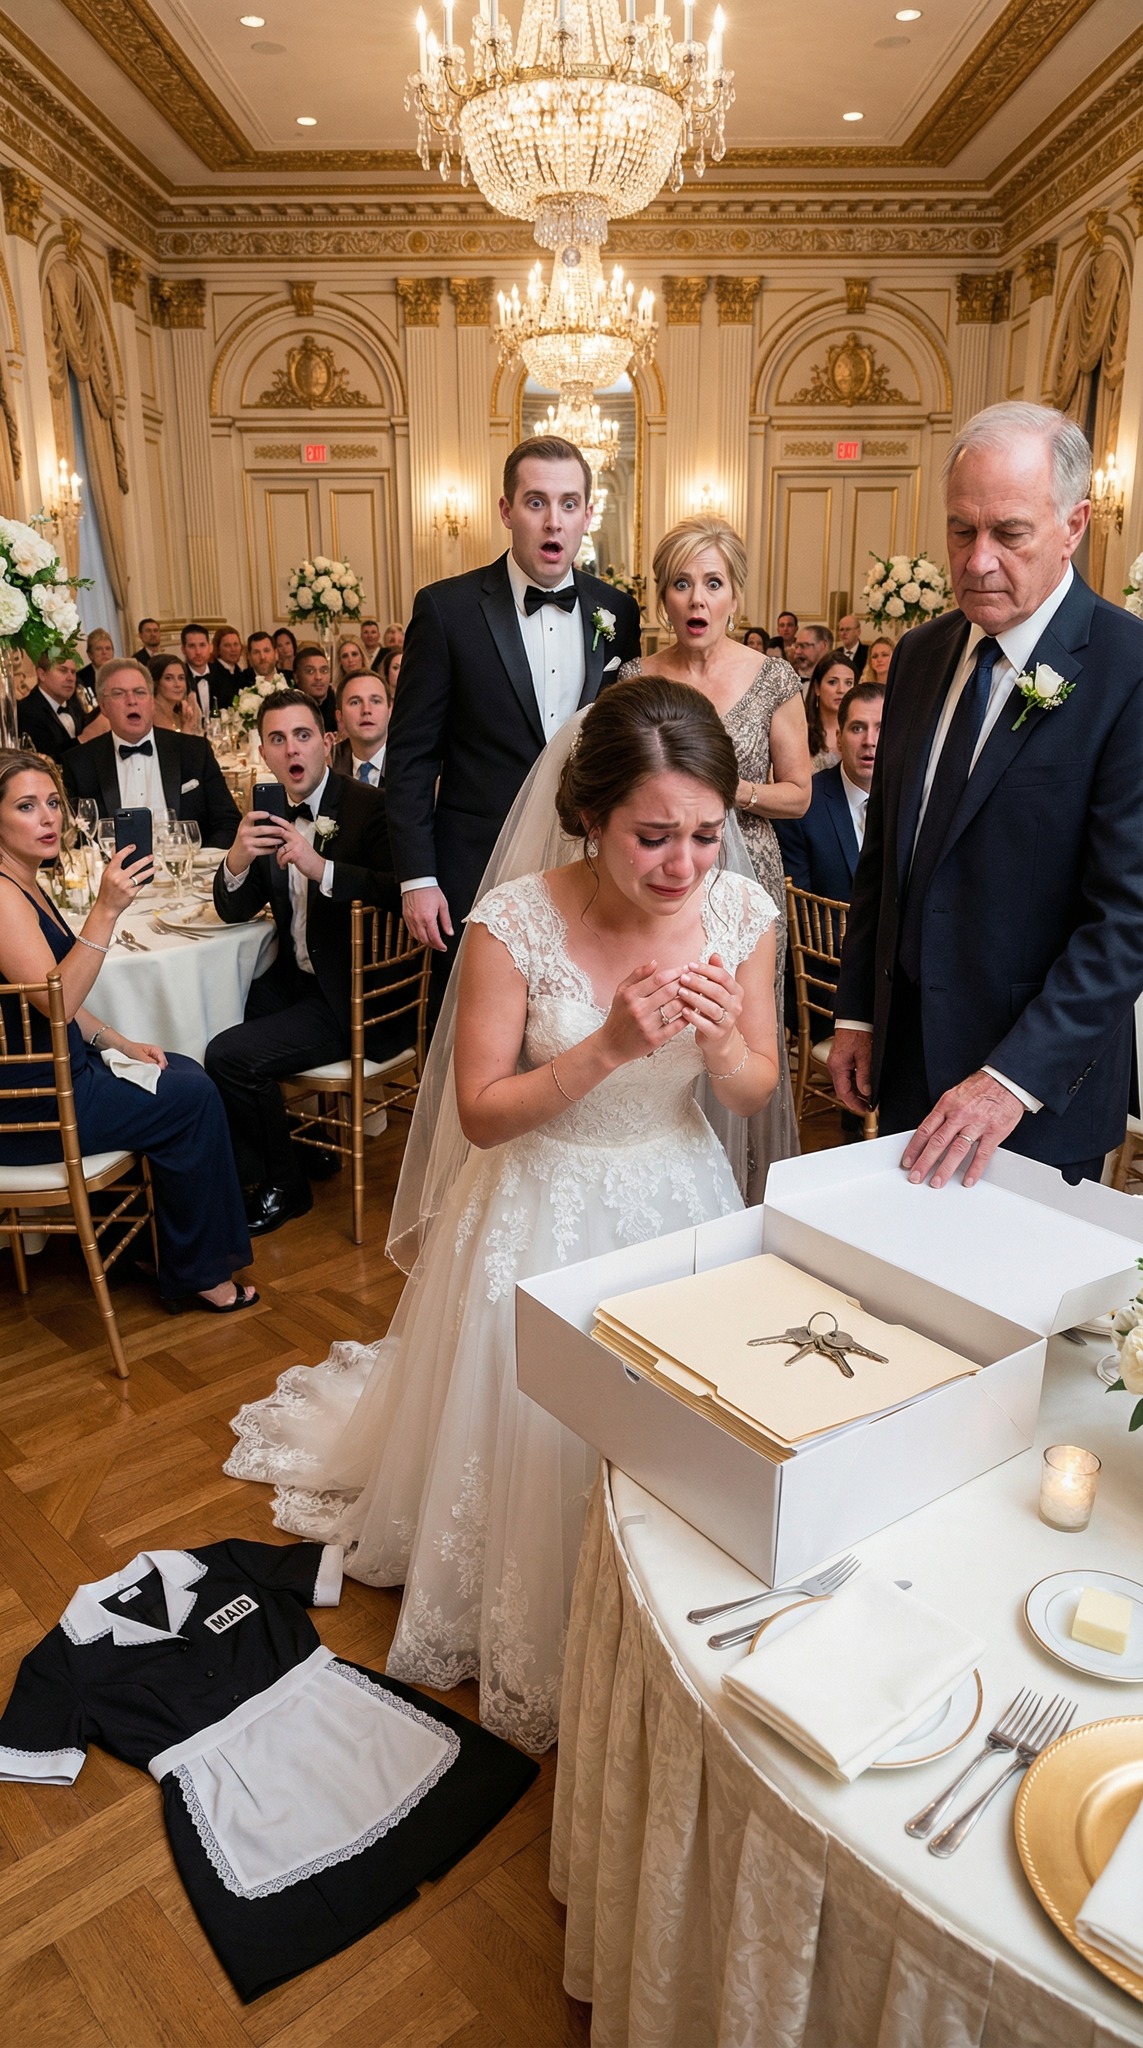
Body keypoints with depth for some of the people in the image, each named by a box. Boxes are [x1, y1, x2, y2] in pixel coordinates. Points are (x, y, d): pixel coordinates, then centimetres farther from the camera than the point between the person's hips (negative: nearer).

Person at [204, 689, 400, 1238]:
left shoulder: (370, 808, -13)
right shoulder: (273, 815, 8)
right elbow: (233, 910, 8)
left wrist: (321, 868, -34)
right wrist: (237, 859, -14)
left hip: (355, 996, -8)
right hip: (297, 980, 8)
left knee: (230, 1054, -17)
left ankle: (283, 1185, 6)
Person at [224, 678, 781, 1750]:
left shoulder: (739, 909, -14)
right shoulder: (515, 924, -25)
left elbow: (755, 1091, -3)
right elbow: (480, 1114, -18)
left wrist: (720, 1041, -26)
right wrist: (608, 1047, -32)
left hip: (678, 1199, 4)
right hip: (545, 1213, -3)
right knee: (544, 1435, 14)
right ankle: (537, 1647, 45)